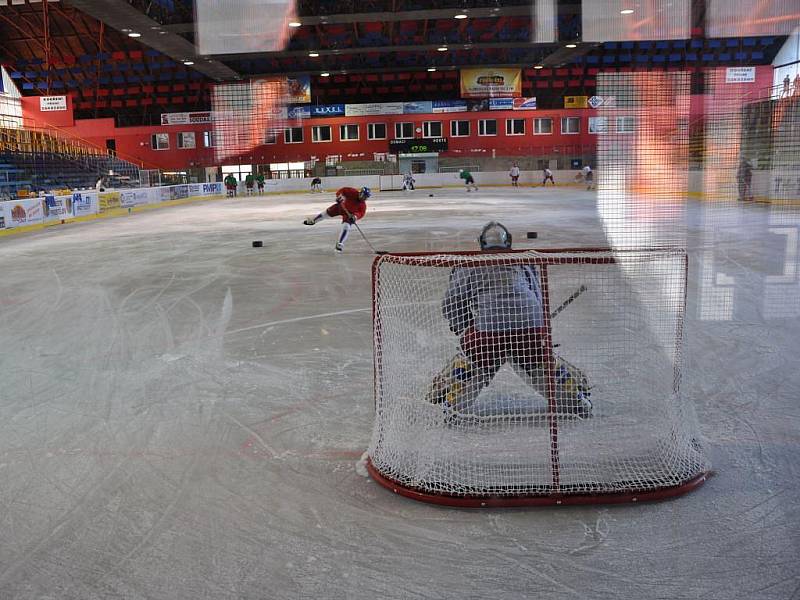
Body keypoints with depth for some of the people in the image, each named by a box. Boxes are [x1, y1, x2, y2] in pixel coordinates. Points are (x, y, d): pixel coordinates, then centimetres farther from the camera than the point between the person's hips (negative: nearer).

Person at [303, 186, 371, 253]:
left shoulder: (363, 205, -25)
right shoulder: (353, 192, -28)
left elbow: (361, 213, -34)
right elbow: (342, 190, -25)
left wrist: (355, 216, -53)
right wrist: (340, 196, -44)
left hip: (349, 213, -1)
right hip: (341, 206, 1)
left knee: (346, 227, -21)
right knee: (327, 212, 12)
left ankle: (340, 244, -15)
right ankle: (312, 220, 36)